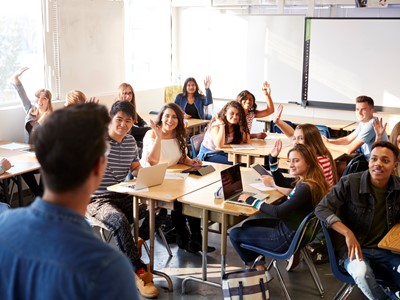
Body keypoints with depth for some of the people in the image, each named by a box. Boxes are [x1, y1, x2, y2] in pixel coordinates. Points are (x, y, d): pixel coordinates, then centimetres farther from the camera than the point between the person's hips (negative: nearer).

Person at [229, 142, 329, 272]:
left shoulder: (306, 188, -28)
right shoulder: (304, 180, 0)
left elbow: (278, 212, -29)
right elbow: (280, 181, 19)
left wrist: (251, 200, -19)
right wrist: (273, 158, 6)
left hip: (288, 237, -10)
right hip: (289, 227, 10)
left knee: (235, 234, 1)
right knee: (248, 225, 24)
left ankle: (255, 266, 21)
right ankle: (257, 262, 25)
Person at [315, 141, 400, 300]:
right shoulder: (349, 183, -11)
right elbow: (321, 209, -12)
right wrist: (348, 233, -25)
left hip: (387, 250, 2)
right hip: (353, 247, -2)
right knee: (362, 272, -35)